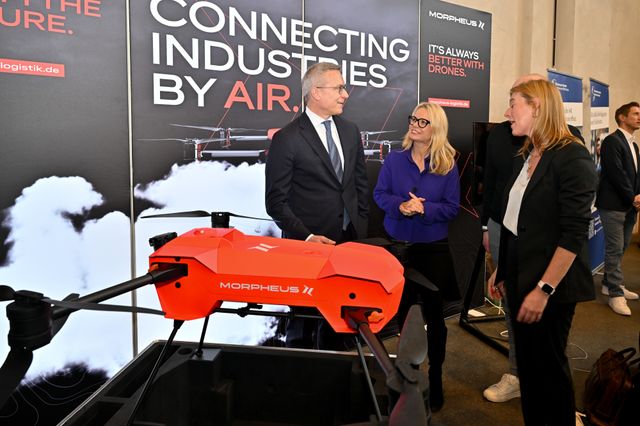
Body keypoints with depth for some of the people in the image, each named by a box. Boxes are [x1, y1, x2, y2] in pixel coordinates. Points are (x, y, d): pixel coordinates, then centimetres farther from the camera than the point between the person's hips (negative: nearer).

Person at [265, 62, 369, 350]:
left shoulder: (350, 131, 8)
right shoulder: (287, 139, -11)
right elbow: (275, 201, -10)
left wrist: (360, 228, 10)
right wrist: (306, 236, -17)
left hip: (349, 242, 5)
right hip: (310, 243, -5)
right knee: (303, 321, 11)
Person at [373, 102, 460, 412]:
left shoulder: (448, 166, -4)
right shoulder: (394, 160, 0)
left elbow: (452, 208, -5)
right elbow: (379, 194, 0)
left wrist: (425, 208, -22)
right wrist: (401, 206, -19)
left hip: (433, 249, -1)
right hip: (398, 245, 2)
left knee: (433, 313, 7)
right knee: (404, 310, 15)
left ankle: (435, 377, 24)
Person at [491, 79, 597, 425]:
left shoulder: (572, 157, -15)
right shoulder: (523, 157, 10)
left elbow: (574, 234, -19)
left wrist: (544, 289, -21)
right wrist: (502, 271, 15)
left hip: (551, 285, -7)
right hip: (519, 278, 7)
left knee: (548, 365, 7)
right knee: (526, 361, 16)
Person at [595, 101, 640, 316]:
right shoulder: (612, 141, -11)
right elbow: (617, 174, -17)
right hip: (613, 205, -9)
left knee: (620, 248, 14)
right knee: (615, 249, -4)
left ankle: (609, 284, 26)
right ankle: (616, 294, 3)